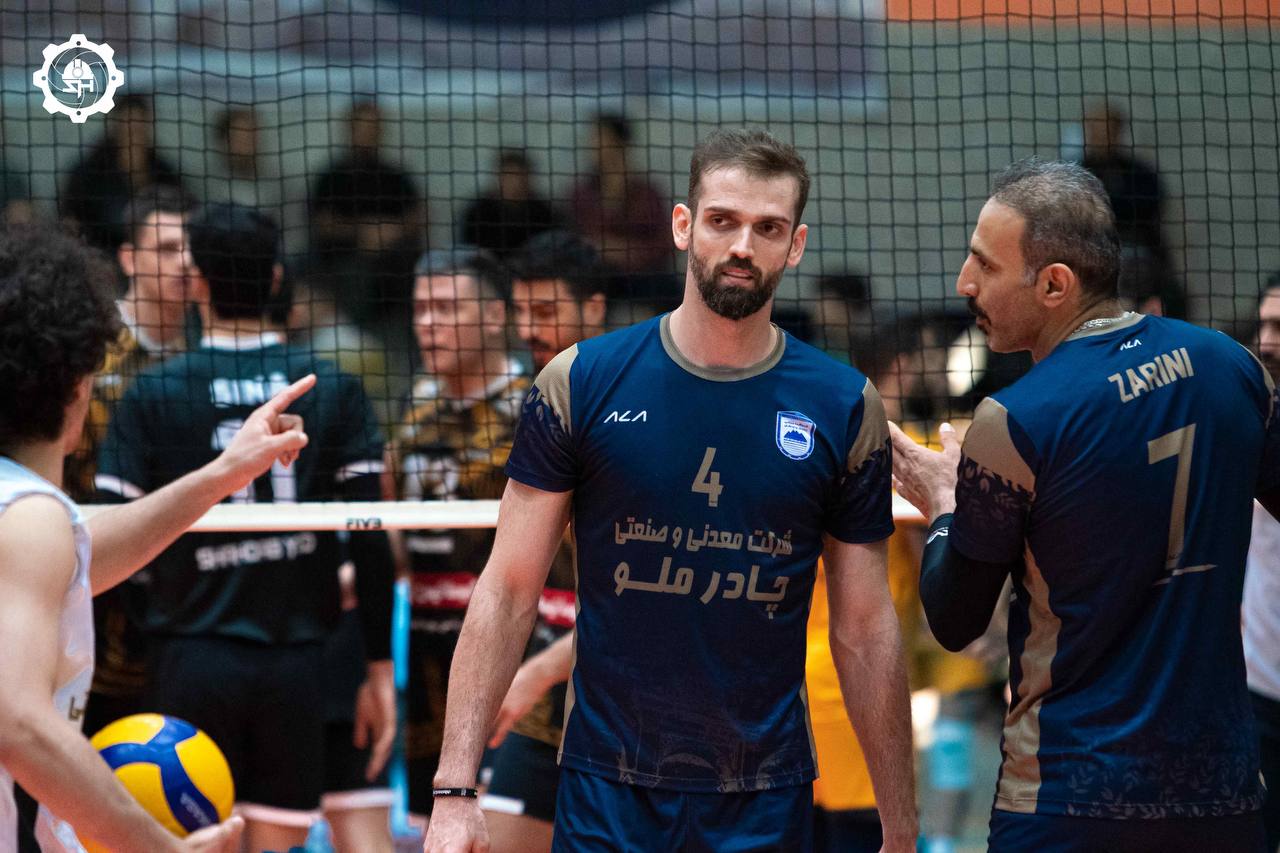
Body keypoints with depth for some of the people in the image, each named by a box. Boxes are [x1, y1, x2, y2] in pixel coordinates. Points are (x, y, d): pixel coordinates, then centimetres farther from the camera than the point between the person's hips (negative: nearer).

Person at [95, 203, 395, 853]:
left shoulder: (151, 396, -2)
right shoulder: (334, 390, 3)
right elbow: (371, 542, 0)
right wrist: (379, 670, 6)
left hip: (192, 660, -1)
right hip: (296, 665, 1)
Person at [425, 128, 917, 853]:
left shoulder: (845, 408, 1)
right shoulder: (581, 383, -2)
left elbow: (866, 631, 4)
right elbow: (510, 591, -1)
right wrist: (456, 791, -9)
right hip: (607, 793, -1)